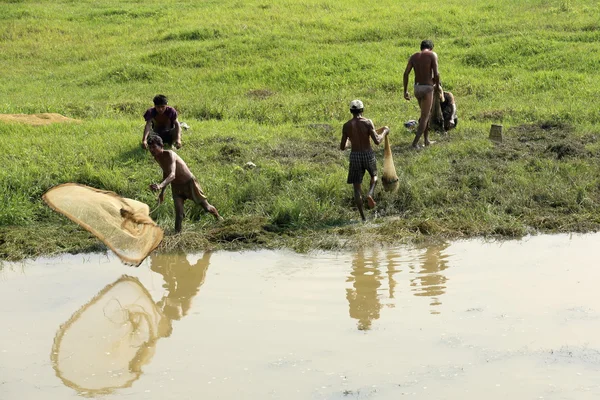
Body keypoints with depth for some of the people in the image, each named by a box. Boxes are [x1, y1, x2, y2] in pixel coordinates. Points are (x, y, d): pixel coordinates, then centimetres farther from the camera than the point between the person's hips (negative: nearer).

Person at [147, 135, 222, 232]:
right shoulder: (157, 158, -6)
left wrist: (161, 185, -64)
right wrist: (162, 191, 16)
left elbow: (172, 175, -46)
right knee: (178, 213, -13)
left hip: (189, 183, -5)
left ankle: (218, 217, 41)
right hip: (176, 186, 5)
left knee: (206, 207, 13)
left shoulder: (169, 155, -30)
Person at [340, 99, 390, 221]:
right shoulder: (368, 122, -8)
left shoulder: (346, 126, -2)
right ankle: (370, 194, 1)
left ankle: (363, 217, 7)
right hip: (368, 155, 0)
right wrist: (384, 132, 5)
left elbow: (342, 147, 1)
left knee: (357, 188, 10)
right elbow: (377, 141, -14)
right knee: (374, 176, 30)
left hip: (355, 156, 1)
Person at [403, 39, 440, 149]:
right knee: (425, 117, -1)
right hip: (427, 87, -5)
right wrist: (437, 86, 5)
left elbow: (406, 73, 1)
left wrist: (405, 91, 3)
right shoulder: (432, 55, -4)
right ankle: (415, 142, -10)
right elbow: (436, 74, -13)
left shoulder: (413, 56, 9)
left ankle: (426, 140, 23)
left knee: (426, 113, 22)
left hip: (417, 87, 5)